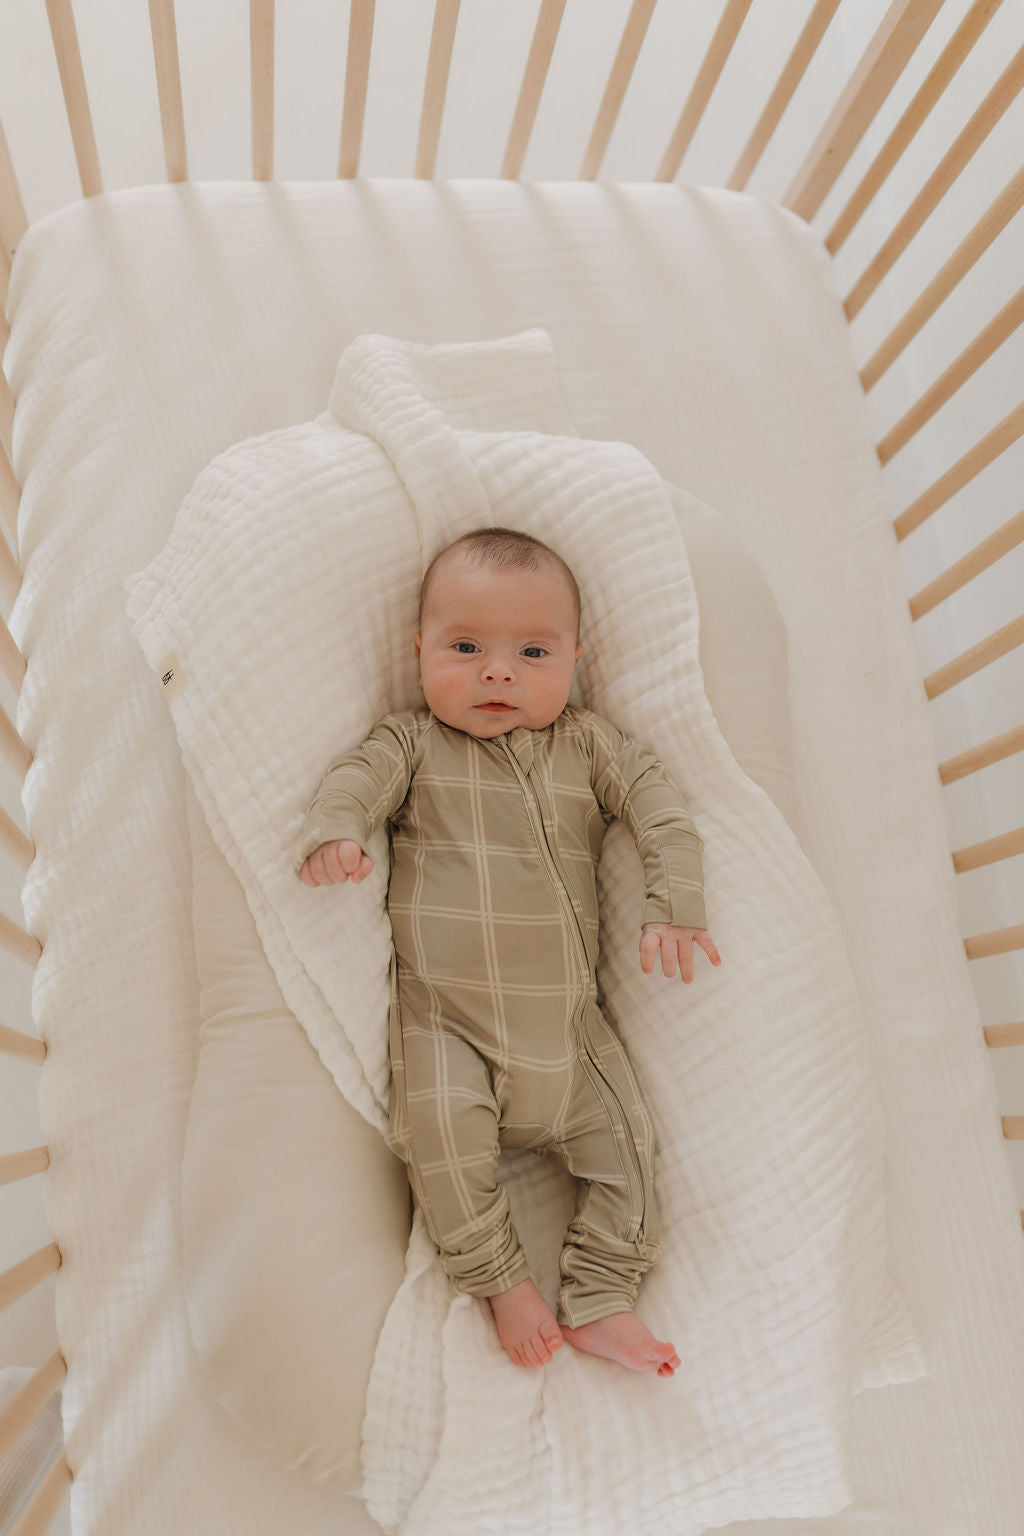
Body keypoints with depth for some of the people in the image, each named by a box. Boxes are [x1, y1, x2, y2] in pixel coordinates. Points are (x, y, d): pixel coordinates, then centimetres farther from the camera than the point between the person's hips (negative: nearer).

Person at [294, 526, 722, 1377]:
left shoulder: (588, 742, 8)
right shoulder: (413, 741, 5)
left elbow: (659, 804, 3)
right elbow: (359, 775, -10)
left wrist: (674, 905, -12)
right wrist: (334, 829, -34)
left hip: (566, 1014, 3)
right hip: (444, 1011, -2)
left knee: (622, 1133, -2)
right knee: (441, 1129, -21)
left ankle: (600, 1300, 12)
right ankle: (502, 1278, 1)